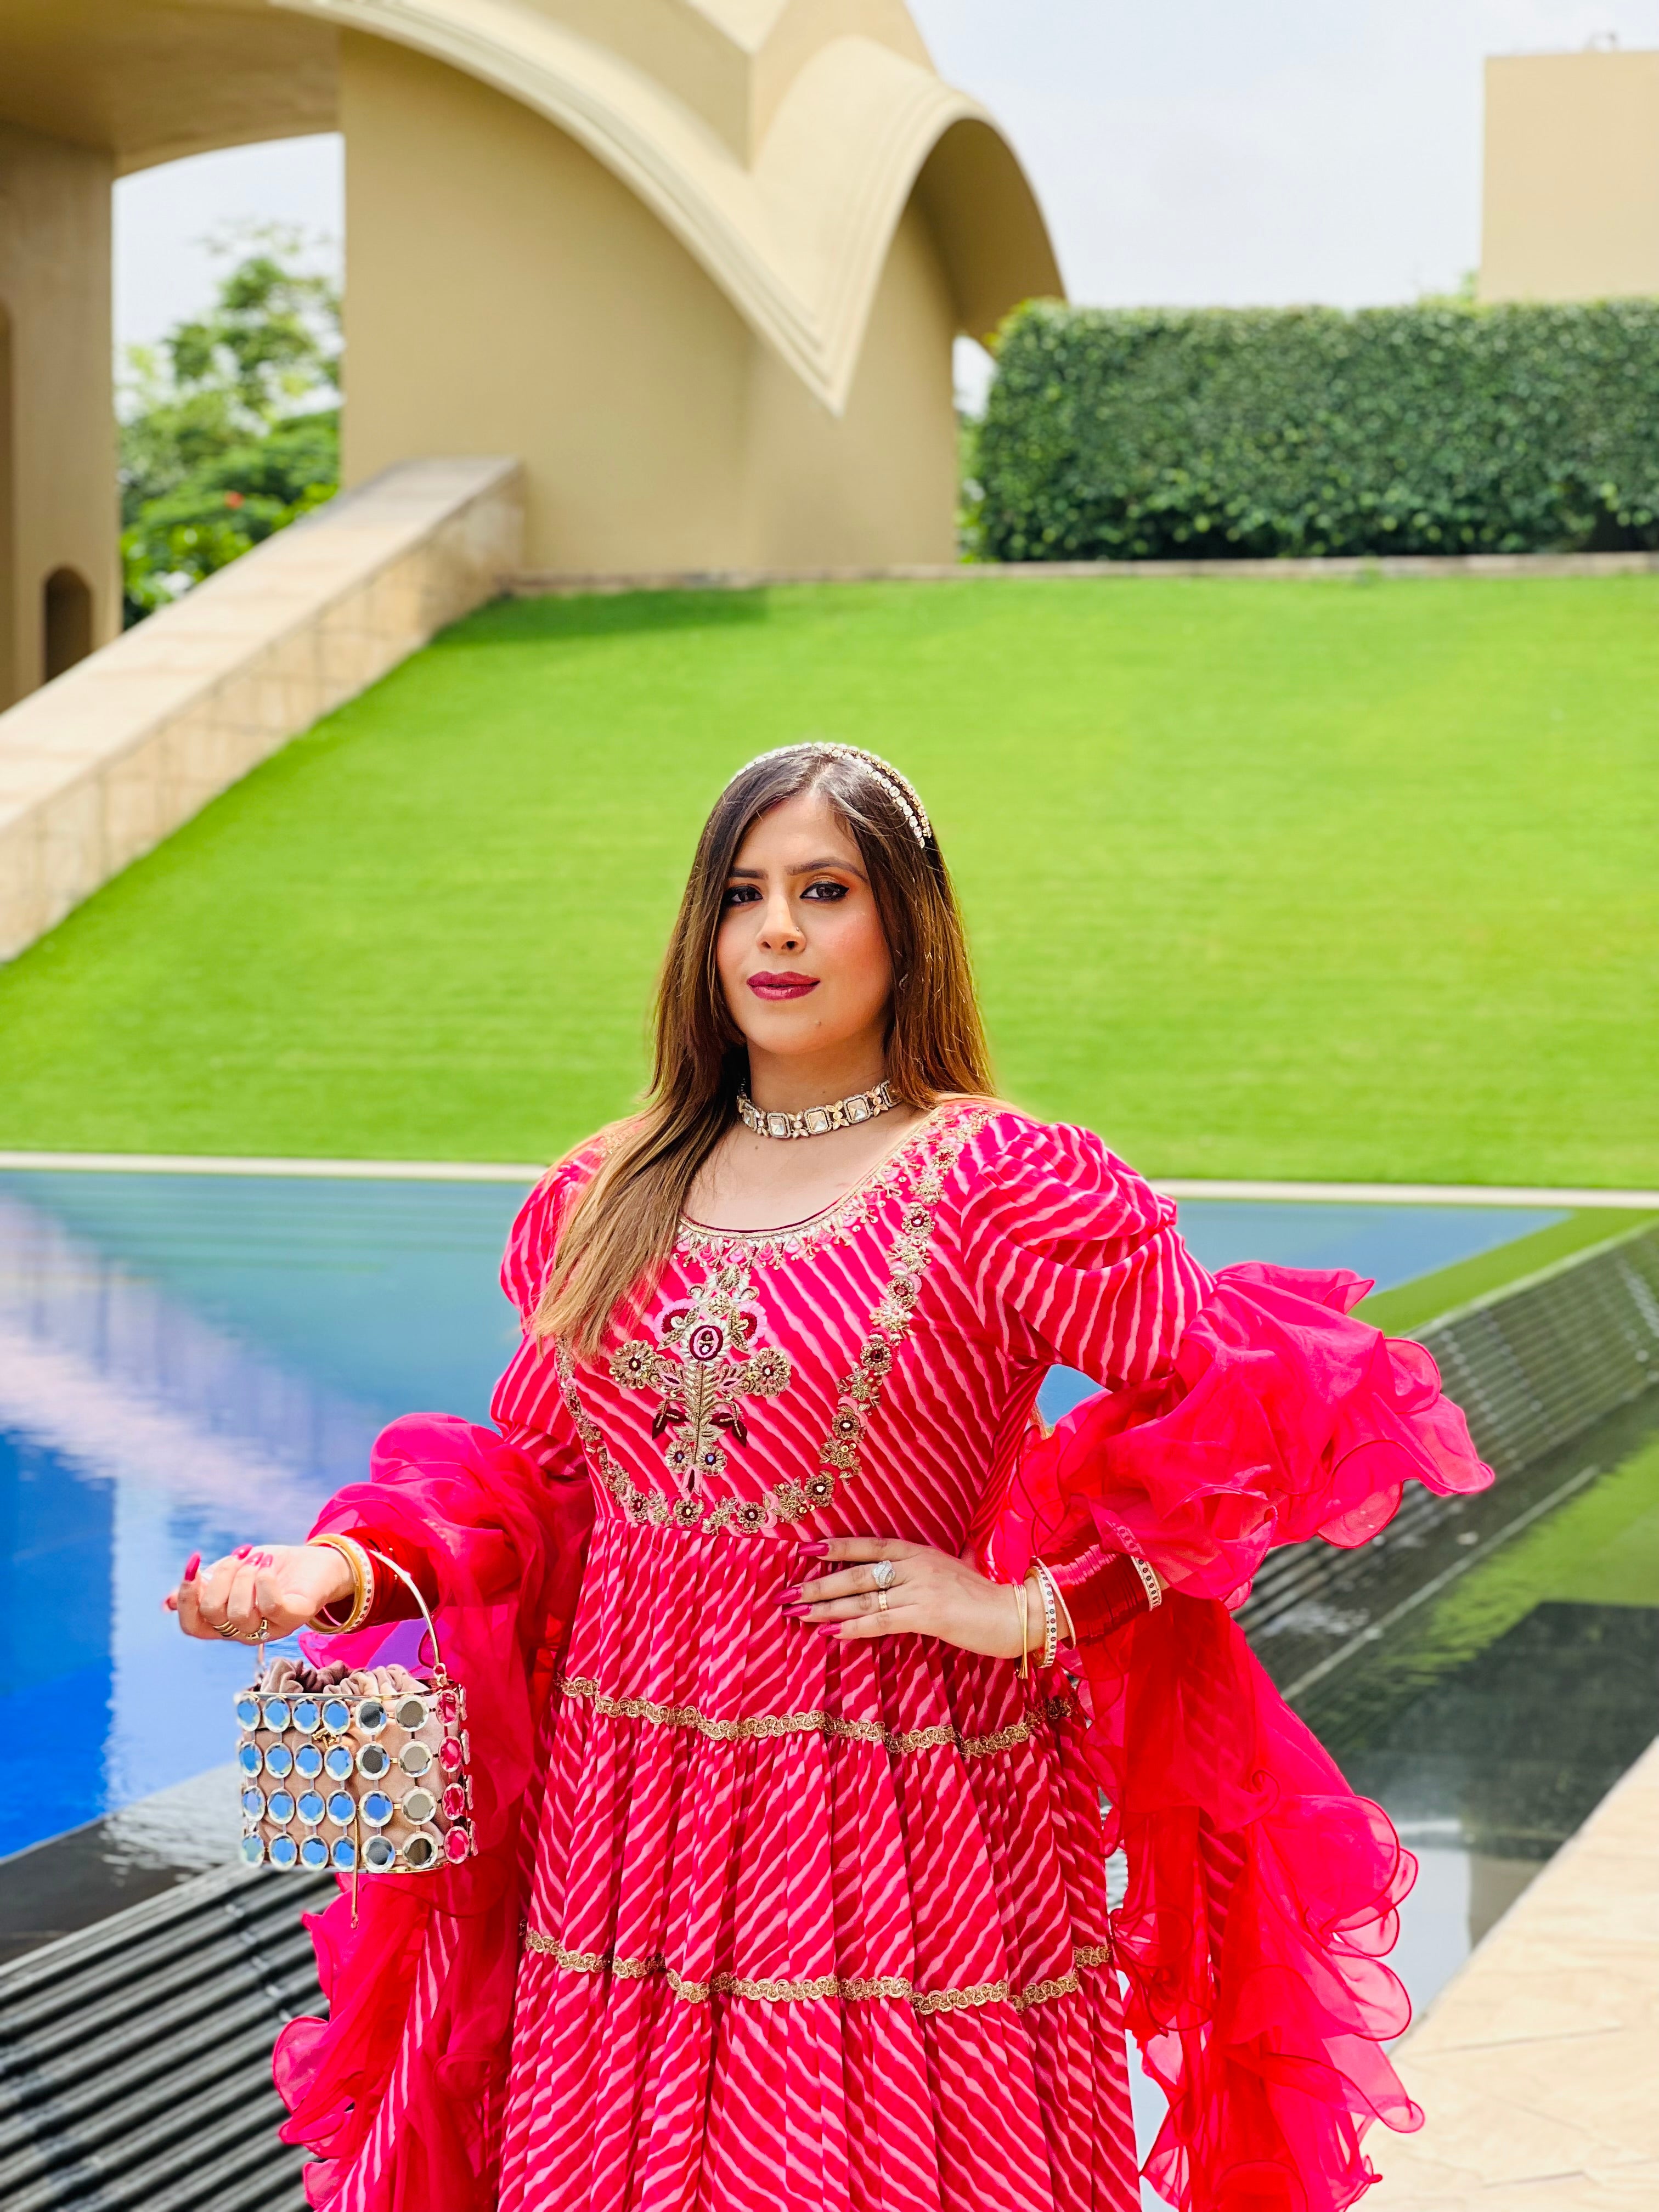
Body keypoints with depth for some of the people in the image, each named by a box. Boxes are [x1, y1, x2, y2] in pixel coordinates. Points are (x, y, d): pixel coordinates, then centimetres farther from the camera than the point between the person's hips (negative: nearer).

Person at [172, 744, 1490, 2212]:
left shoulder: (1003, 1192, -8)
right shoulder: (605, 1204, 9)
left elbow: (1284, 1411, -11)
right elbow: (534, 1484, 14)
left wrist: (1030, 1609, -12)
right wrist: (350, 1570, -4)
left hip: (893, 1846, -4)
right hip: (632, 1818, 4)